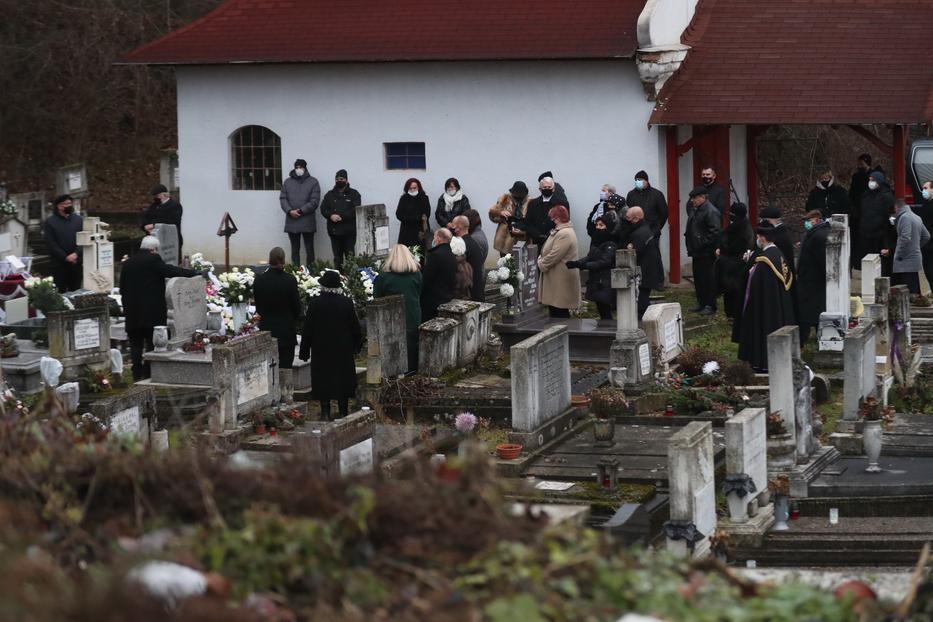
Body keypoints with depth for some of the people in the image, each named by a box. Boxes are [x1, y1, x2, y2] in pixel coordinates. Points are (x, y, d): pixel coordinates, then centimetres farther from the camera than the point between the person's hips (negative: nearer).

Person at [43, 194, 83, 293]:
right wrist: (65, 257, -12)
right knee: (60, 291, -4)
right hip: (59, 263, -3)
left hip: (76, 262, 3)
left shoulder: (78, 219, 10)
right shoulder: (50, 222, 1)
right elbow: (50, 243, -5)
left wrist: (76, 253, -12)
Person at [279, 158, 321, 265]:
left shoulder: (313, 182, 2)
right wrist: (290, 211, -12)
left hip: (307, 221, -3)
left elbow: (315, 201, -6)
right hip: (291, 222, 3)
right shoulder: (287, 182, 12)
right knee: (295, 249, 8)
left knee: (309, 249, 0)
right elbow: (282, 198, 6)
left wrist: (300, 211, -15)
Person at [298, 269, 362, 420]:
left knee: (323, 380, 6)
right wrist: (357, 346, 14)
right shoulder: (347, 303, -7)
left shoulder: (314, 303, -9)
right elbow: (355, 327, 1)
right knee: (343, 378, 10)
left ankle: (325, 412, 4)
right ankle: (344, 411, 13)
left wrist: (304, 351, 3)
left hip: (321, 350, -1)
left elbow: (307, 329, -5)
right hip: (343, 350, 1)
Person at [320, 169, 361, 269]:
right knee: (337, 257, 5)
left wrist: (340, 216, -18)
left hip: (349, 230, -3)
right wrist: (331, 216, -15)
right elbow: (323, 209, 6)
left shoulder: (354, 194, 4)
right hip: (334, 230, 3)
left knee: (350, 256, -6)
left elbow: (355, 210, -8)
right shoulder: (330, 195, 14)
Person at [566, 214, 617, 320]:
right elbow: (589, 257, 9)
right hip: (596, 283, 8)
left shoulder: (610, 245, -11)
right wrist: (576, 263, -11)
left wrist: (583, 265, -27)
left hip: (605, 284, -8)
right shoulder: (596, 242, 15)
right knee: (601, 311, 11)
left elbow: (603, 262, -20)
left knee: (605, 313, -10)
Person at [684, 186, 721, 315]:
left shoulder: (711, 212, -16)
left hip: (706, 253, -10)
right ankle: (701, 303, 23)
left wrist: (704, 244, -21)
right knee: (698, 277, 15)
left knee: (708, 279, -5)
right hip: (697, 251, 10)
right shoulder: (694, 210, 15)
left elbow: (715, 232, -22)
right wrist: (690, 246, 16)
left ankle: (710, 305, 0)